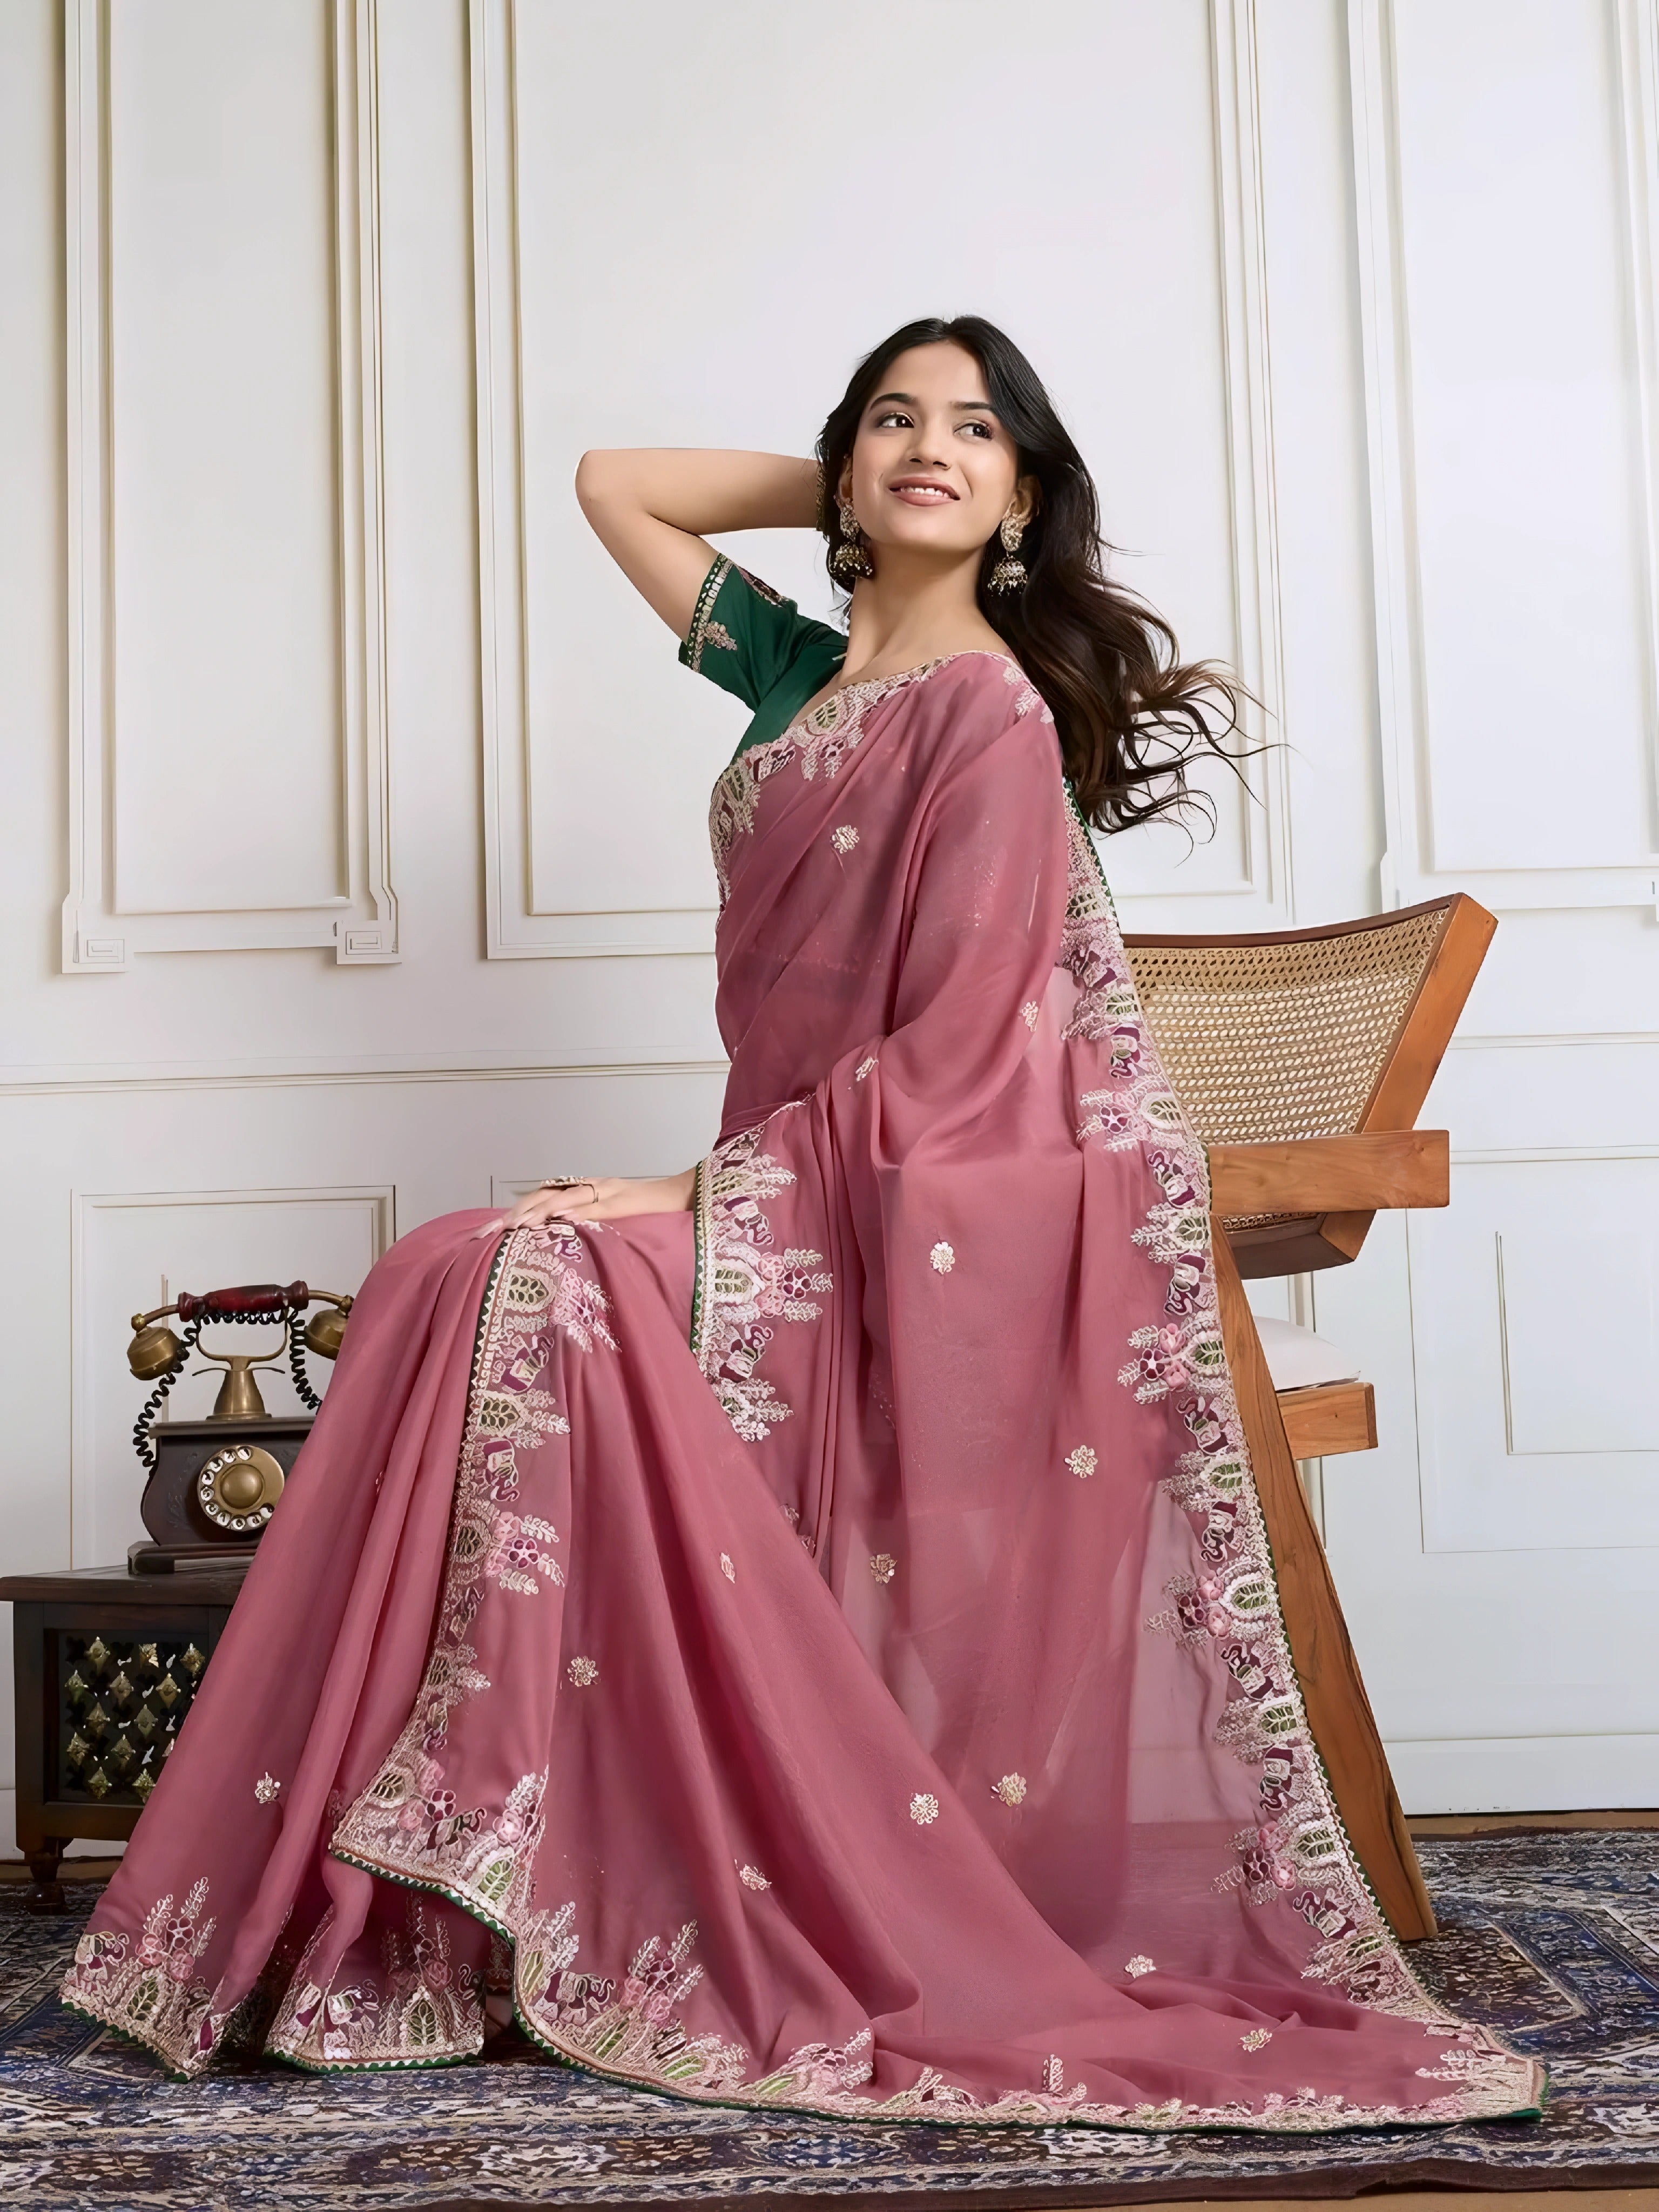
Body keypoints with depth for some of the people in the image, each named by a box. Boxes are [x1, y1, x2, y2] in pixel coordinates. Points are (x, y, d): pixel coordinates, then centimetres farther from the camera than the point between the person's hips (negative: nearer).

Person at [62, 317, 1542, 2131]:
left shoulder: (992, 706, -9)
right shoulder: (805, 667, 15)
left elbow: (949, 1062, -16)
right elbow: (614, 484, 25)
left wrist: (697, 1194, -18)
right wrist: (837, 488, 16)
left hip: (952, 1225, -7)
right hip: (807, 1198, 7)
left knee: (518, 1283, -25)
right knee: (450, 1278, -13)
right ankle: (405, 1916, -10)